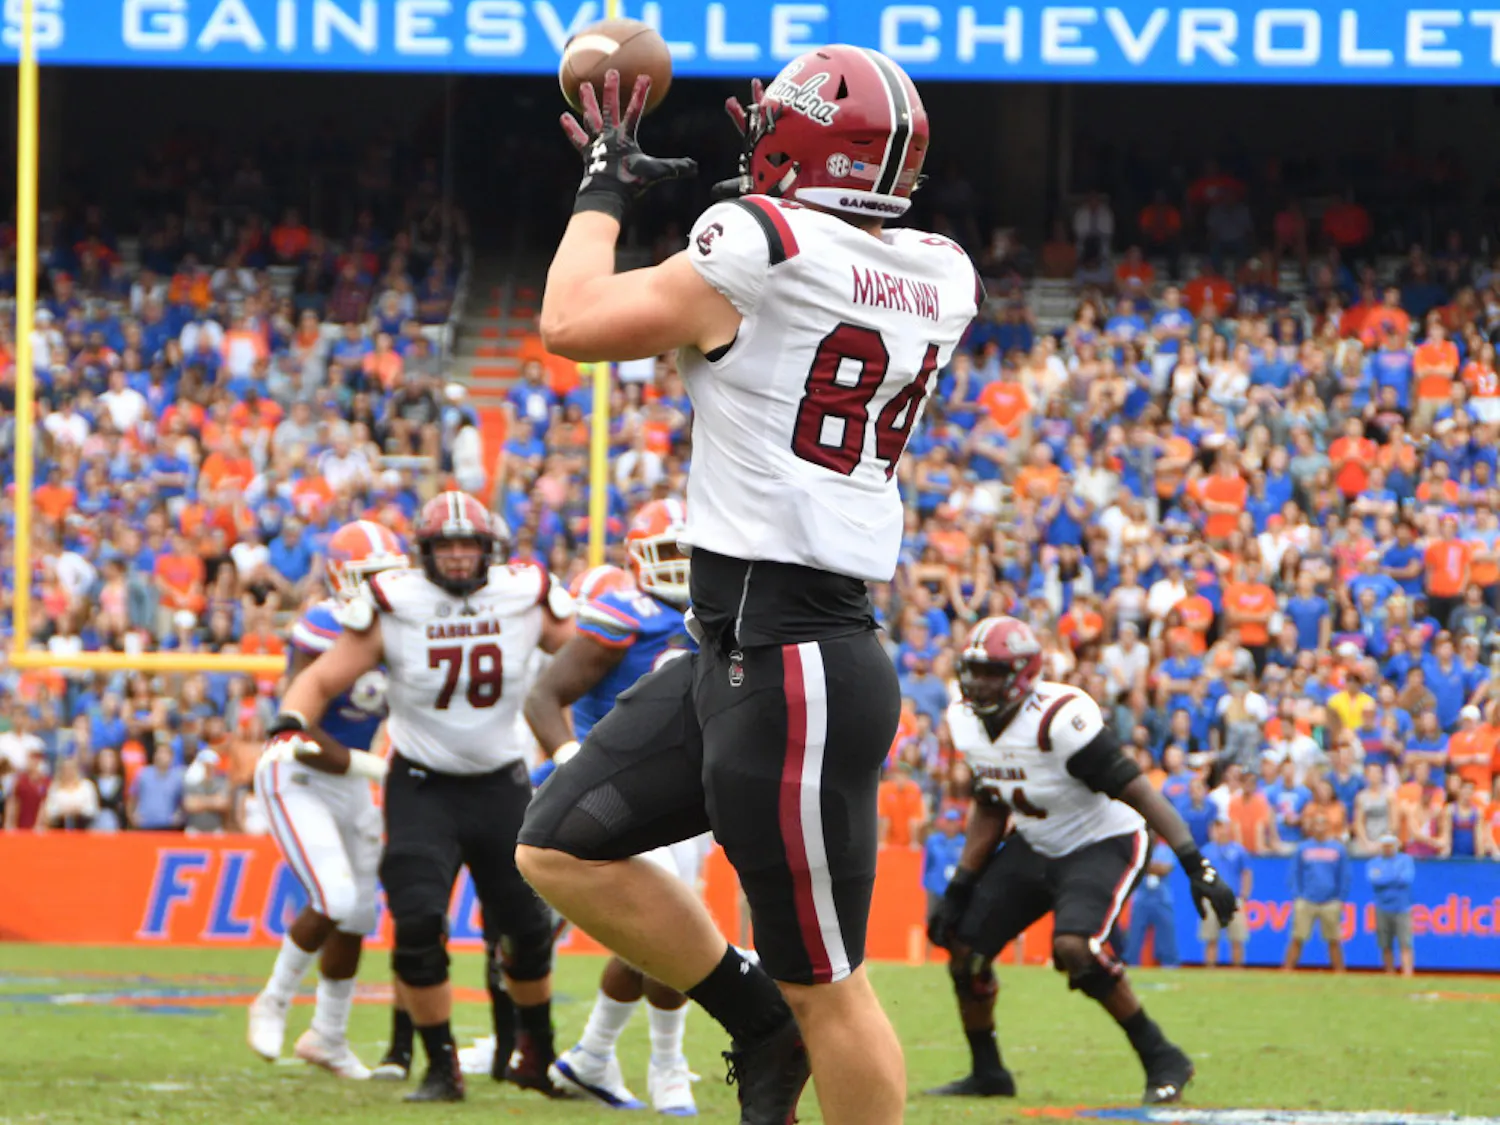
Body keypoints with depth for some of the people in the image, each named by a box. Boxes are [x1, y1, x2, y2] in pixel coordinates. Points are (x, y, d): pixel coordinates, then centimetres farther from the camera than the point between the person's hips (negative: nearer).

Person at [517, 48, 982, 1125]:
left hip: (792, 675, -9)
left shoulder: (763, 249, -17)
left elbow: (573, 321, -8)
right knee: (562, 852, 16)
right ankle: (762, 1021, 21)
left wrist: (603, 190, 7)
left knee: (825, 986, 0)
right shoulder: (938, 281, 6)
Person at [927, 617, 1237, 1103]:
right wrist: (958, 889, 7)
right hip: (1034, 847, 8)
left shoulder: (1059, 720, -29)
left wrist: (1196, 866, -32)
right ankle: (987, 1073, 23)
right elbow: (989, 812, 11)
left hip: (1103, 843, -8)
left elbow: (1138, 792, -28)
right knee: (965, 945, 2)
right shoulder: (971, 728, -4)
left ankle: (1162, 1060, -16)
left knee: (1073, 947, -30)